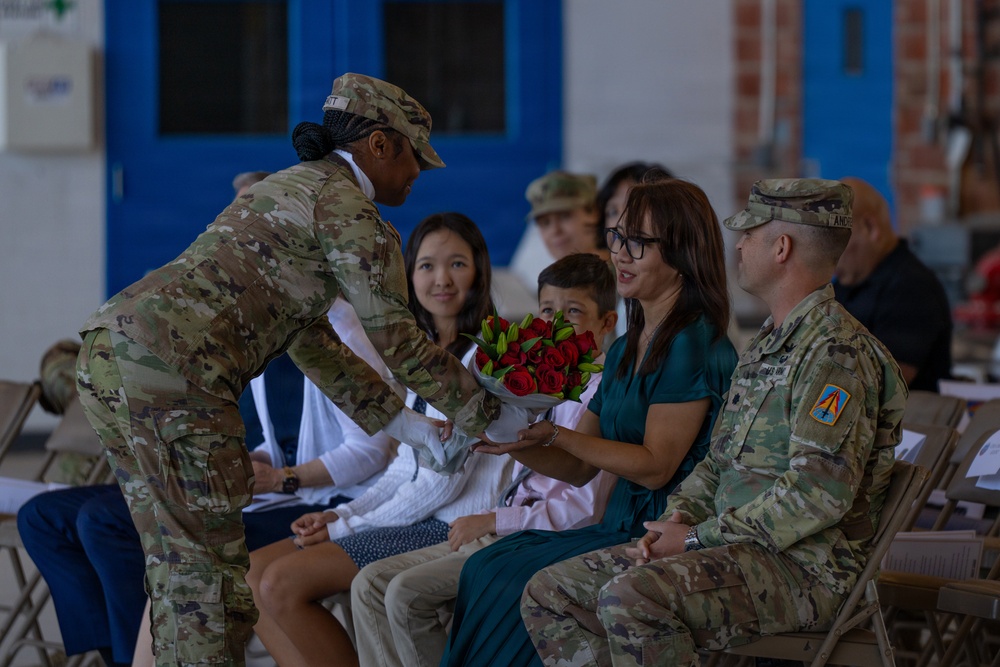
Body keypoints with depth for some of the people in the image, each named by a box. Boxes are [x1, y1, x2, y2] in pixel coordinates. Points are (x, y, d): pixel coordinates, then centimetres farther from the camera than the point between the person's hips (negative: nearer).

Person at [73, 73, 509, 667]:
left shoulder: (294, 188, 27)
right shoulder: (343, 203, -3)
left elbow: (313, 340, 32)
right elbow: (395, 338, -3)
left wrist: (404, 424, 31)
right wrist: (488, 412, 9)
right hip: (169, 365, -10)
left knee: (178, 566, 14)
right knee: (211, 568, -6)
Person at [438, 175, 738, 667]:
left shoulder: (694, 345, -11)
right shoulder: (625, 351, 17)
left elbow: (656, 466, -16)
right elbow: (579, 469, 17)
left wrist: (554, 435, -19)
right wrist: (511, 440, 0)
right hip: (622, 527, 8)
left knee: (513, 581, -20)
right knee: (486, 567, -11)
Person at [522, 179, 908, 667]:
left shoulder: (837, 352, -14)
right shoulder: (766, 346, 20)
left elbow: (821, 493, -23)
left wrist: (698, 538, -17)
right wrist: (677, 519, 4)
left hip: (805, 568, -10)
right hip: (729, 548, 10)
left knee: (633, 597, -34)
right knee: (550, 593, 3)